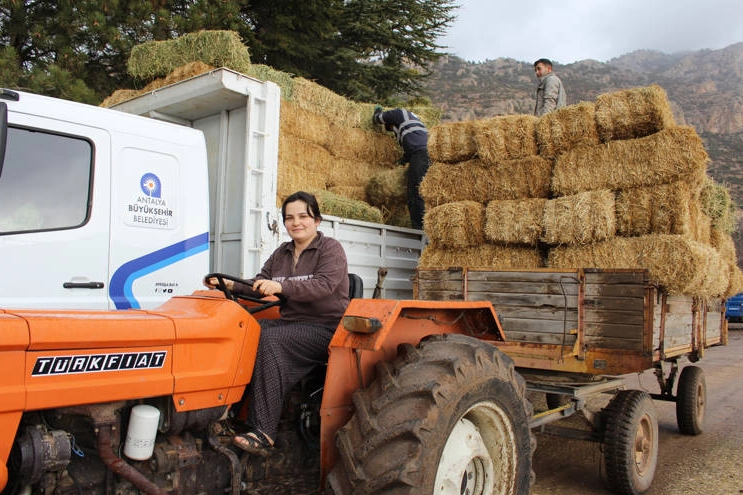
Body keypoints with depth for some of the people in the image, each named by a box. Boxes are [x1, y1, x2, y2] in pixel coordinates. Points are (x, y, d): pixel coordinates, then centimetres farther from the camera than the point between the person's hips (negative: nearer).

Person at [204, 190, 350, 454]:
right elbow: (258, 286, 14)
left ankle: (263, 432, -32)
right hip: (291, 322, 7)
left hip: (325, 327, -6)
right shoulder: (281, 253, 18)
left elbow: (324, 285, -21)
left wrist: (282, 287, -33)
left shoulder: (330, 248, -3)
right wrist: (231, 285, -6)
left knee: (269, 340, -31)